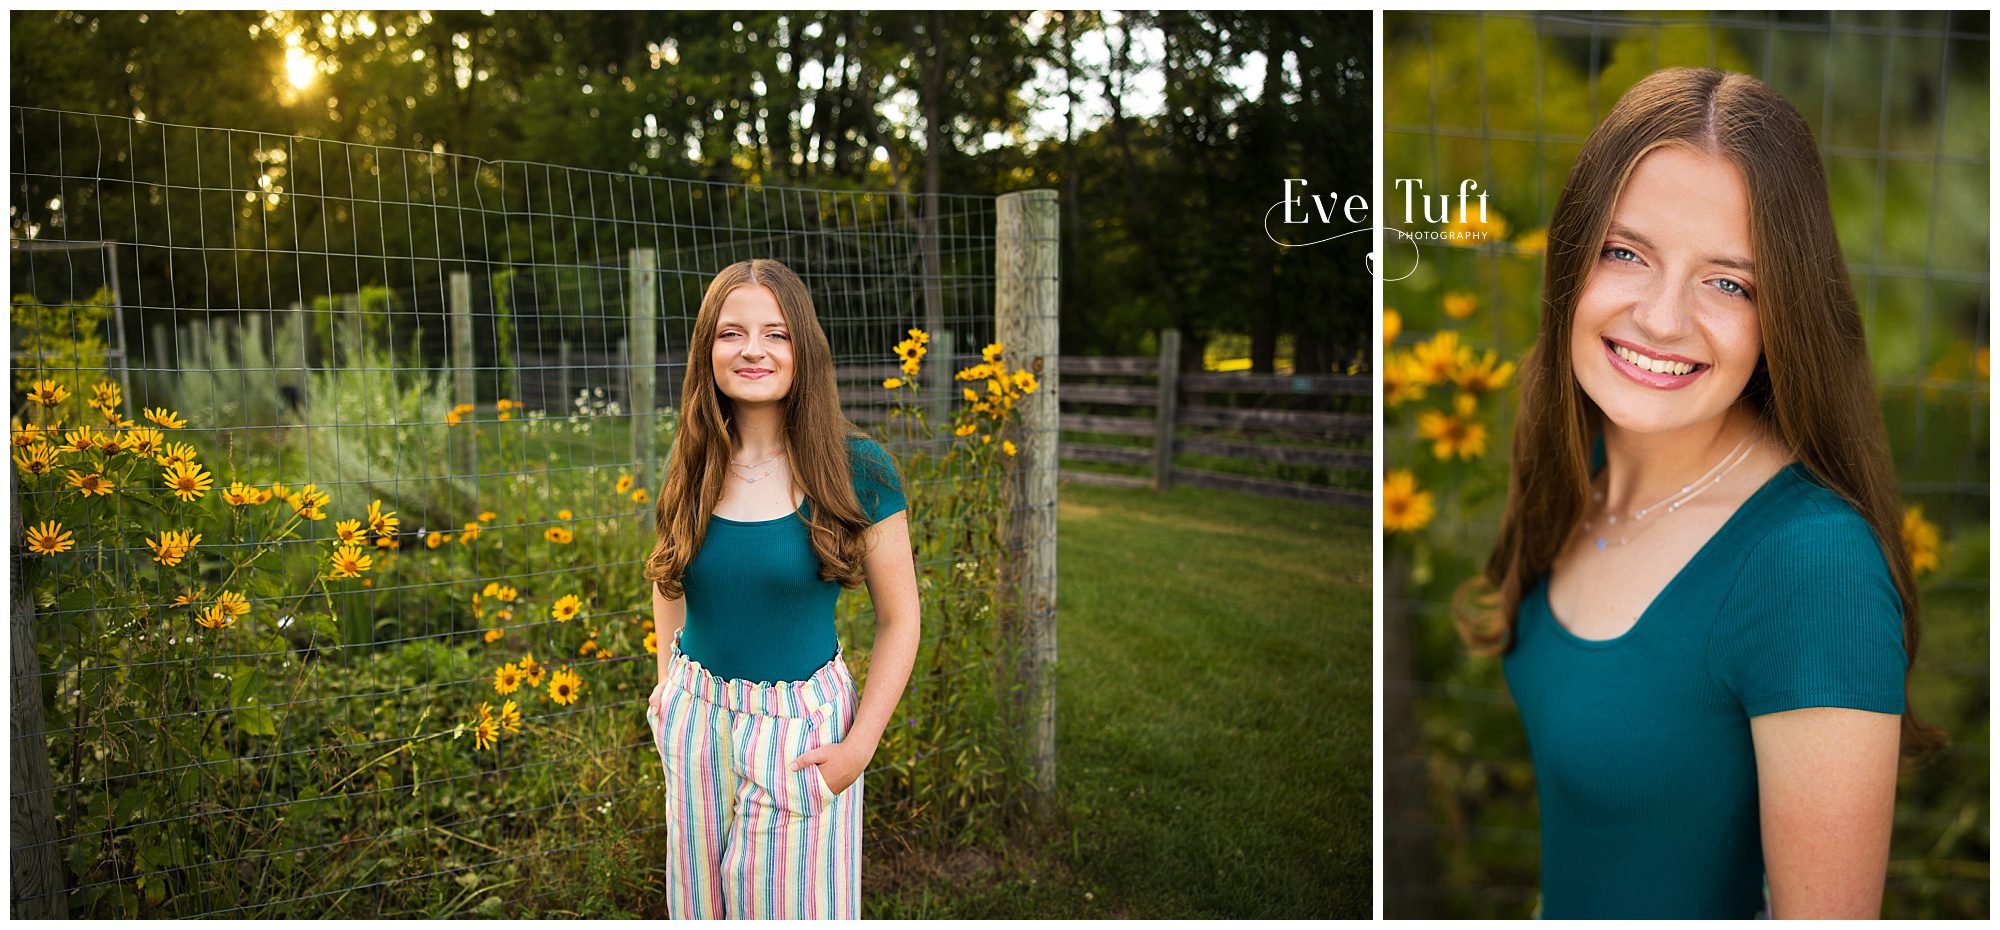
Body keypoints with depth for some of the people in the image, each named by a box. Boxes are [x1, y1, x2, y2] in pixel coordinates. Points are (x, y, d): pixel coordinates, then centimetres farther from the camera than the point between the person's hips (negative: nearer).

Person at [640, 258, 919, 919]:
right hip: (696, 721, 4)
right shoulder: (690, 467, -3)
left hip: (801, 728, -4)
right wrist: (669, 681, 6)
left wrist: (858, 747, -12)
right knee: (700, 909, 19)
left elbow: (899, 620, -8)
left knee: (793, 910, 8)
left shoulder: (856, 470, -13)